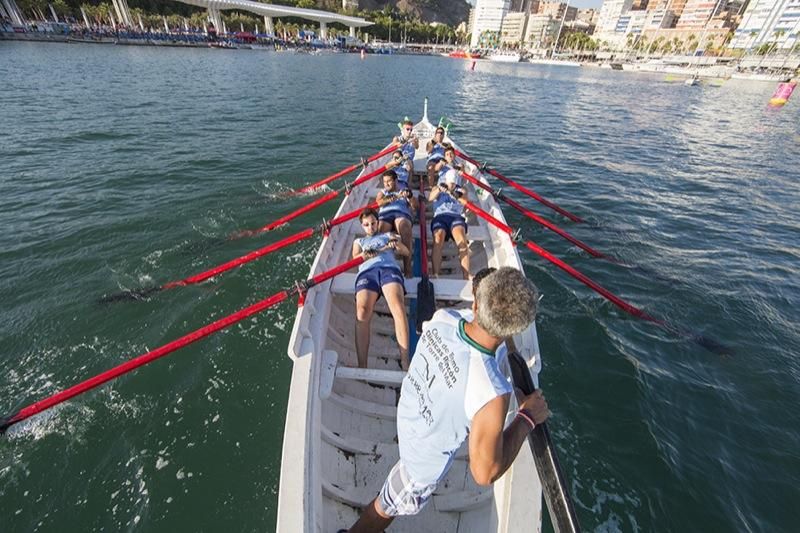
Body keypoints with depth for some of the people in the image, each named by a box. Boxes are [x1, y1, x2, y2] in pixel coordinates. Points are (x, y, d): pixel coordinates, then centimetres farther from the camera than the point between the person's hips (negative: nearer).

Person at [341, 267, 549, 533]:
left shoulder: (443, 318, -28)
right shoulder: (491, 393, -44)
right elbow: (485, 473, -29)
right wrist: (528, 417, -21)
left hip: (409, 409, 7)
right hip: (425, 459, -6)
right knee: (388, 507, 22)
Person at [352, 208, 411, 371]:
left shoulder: (388, 235, 36)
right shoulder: (359, 241, 38)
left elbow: (407, 253, 23)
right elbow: (354, 259, 18)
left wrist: (397, 244, 1)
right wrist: (364, 255, -3)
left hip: (389, 268, 0)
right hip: (367, 271, 1)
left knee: (398, 307, -32)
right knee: (362, 311, -30)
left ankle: (405, 362, -34)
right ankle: (362, 367, -32)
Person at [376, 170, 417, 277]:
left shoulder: (405, 191, 33)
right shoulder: (382, 192, 35)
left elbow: (416, 206, 18)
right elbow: (379, 202, 11)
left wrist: (409, 196, -2)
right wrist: (388, 199, -10)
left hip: (402, 214, -2)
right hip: (384, 215, 2)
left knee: (402, 224, -37)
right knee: (381, 228, -34)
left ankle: (407, 267, -46)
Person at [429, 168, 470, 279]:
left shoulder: (461, 191, 29)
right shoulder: (437, 188, 28)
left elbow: (465, 202, 5)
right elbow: (430, 199, 3)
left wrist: (457, 195, -17)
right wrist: (439, 189, -18)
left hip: (456, 217, 1)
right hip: (440, 217, 0)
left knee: (462, 240, -31)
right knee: (438, 238, -34)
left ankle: (466, 276, -41)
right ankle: (435, 274, -45)